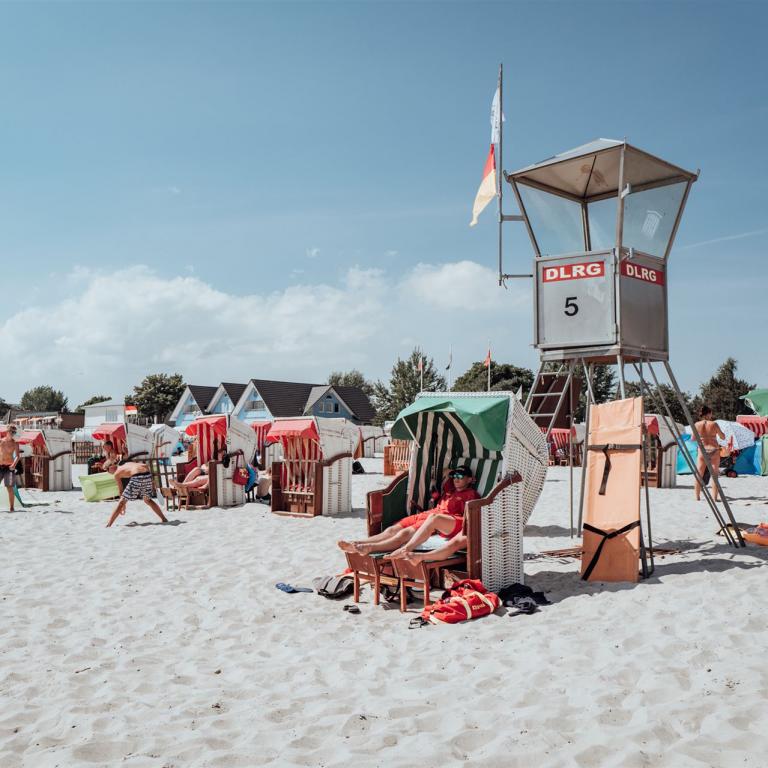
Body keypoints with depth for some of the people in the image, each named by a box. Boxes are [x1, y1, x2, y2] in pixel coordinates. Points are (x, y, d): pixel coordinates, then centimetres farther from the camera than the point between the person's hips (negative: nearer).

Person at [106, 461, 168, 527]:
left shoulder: (116, 474, 21)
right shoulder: (128, 463, 35)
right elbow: (145, 466, 22)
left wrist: (123, 505, 34)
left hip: (136, 477, -5)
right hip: (147, 475, 5)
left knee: (122, 502, 9)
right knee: (147, 500, 28)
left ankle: (108, 525, 8)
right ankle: (164, 519, 29)